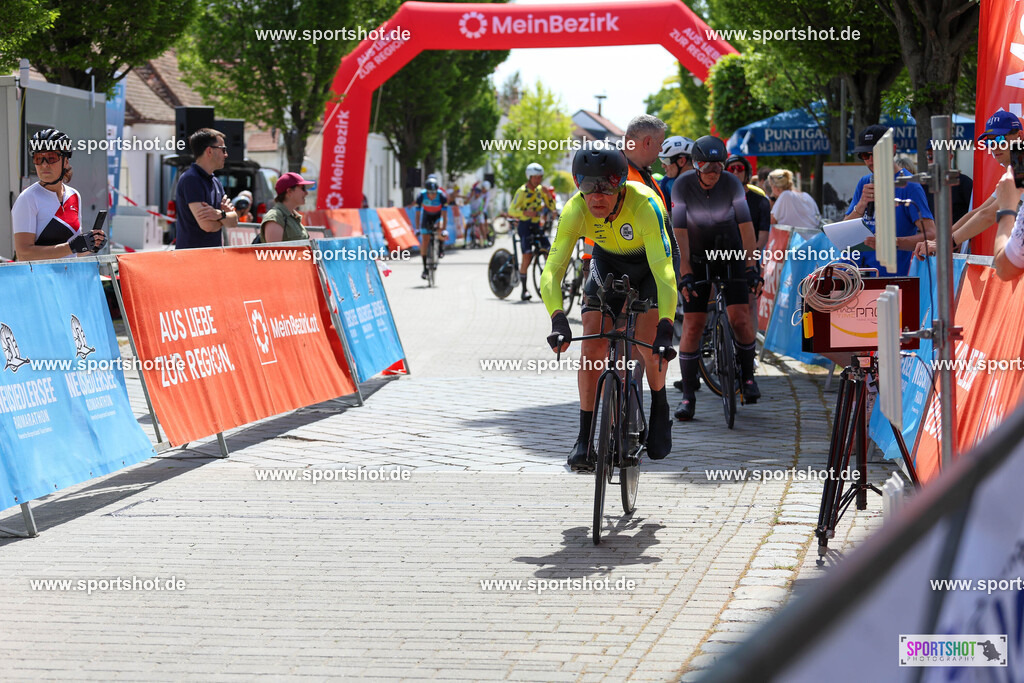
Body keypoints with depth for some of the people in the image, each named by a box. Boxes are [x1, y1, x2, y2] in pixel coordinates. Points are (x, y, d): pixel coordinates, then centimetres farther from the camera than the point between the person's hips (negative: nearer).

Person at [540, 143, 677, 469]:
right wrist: (558, 319, -51)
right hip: (608, 263, 2)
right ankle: (585, 438, -4)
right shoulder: (575, 210, -31)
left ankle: (659, 408, 8)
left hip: (650, 263, -2)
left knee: (647, 338, -20)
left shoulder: (644, 204, -39)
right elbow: (552, 271, -34)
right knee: (593, 345, -12)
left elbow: (664, 271, -44)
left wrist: (665, 328, -55)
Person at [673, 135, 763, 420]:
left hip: (729, 254, 0)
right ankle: (688, 395, -3)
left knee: (740, 317, -15)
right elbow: (680, 231, -17)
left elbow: (746, 225, -15)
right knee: (692, 324, -9)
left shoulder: (732, 183, -15)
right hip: (696, 257, 0)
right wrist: (685, 272, -24)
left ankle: (747, 376, 10)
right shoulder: (682, 186, -16)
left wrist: (752, 267, -21)